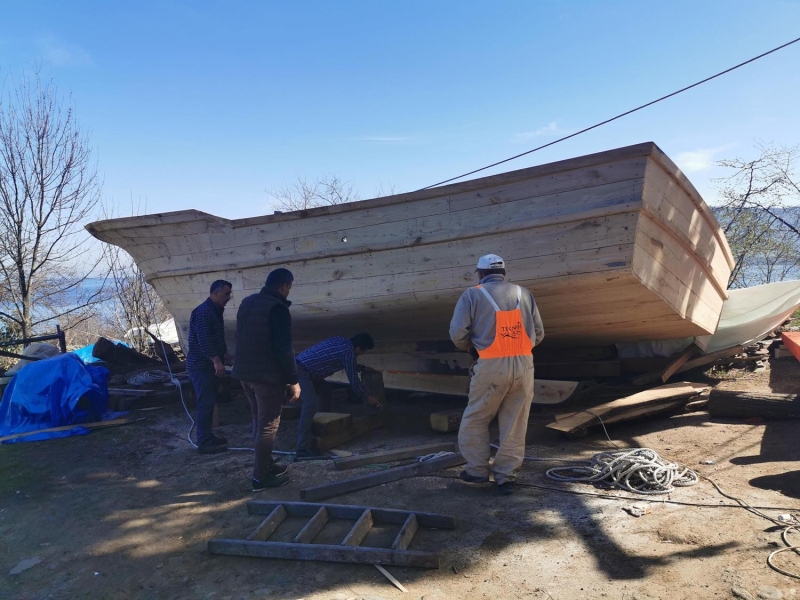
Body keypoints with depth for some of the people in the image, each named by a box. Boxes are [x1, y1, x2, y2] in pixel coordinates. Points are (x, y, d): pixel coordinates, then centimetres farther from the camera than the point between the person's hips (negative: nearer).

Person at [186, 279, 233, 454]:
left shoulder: (216, 311, 14)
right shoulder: (202, 312, -18)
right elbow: (203, 340, -27)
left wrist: (224, 354, 30)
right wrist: (217, 361, -30)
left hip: (209, 365, 10)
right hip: (201, 365, -10)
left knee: (210, 402, 14)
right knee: (206, 403, -8)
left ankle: (208, 436, 23)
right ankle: (204, 443, -4)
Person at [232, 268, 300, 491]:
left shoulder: (246, 302, 10)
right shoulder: (277, 308, -18)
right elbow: (284, 348, -21)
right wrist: (293, 380, -15)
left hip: (244, 372, 9)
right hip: (267, 375, -9)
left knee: (259, 421, 20)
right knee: (268, 425, 1)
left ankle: (267, 464, 31)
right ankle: (261, 476, 6)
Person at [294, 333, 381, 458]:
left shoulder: (341, 341, 16)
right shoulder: (349, 352, -13)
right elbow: (353, 380, -4)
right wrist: (367, 397, 10)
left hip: (298, 366, 11)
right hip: (301, 371, -11)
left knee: (310, 403, 20)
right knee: (311, 404, -20)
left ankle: (305, 441, 30)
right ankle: (303, 449, -21)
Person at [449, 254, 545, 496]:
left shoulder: (473, 295, 3)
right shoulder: (523, 294, 13)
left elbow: (457, 333, -6)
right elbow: (538, 333, 12)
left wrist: (472, 347, 14)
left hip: (491, 366, -3)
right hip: (524, 365, 3)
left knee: (476, 420, 14)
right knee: (515, 425, 10)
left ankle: (477, 470, 19)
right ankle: (506, 477, 14)